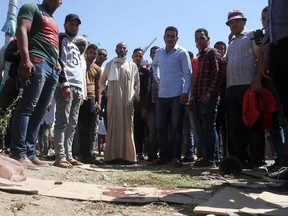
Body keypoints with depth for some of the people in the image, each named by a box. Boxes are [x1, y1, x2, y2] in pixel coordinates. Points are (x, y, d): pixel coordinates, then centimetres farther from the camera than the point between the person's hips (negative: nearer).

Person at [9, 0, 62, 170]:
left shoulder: (53, 22, 33)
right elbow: (22, 31, -6)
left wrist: (57, 62, 13)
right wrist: (25, 59, -20)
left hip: (53, 68, 8)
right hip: (37, 61, -8)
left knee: (39, 112, 3)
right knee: (28, 106, -15)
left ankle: (30, 153, 4)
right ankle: (19, 153, -18)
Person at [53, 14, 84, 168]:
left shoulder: (75, 47, 29)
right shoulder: (62, 39, 5)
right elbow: (59, 62, -9)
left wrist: (81, 91, 18)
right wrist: (64, 84, -20)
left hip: (77, 89, 8)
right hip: (66, 86, -8)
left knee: (72, 124, 5)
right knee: (62, 122, -12)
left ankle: (68, 155, 7)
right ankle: (60, 157, -14)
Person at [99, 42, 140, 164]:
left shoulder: (132, 66, 14)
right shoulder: (110, 65, 15)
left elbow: (137, 83, 16)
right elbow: (102, 80, 21)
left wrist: (135, 96, 4)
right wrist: (104, 90, 6)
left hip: (128, 101, 0)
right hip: (113, 101, 0)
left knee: (127, 127, -3)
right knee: (113, 127, -2)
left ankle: (128, 156, 0)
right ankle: (113, 155, 0)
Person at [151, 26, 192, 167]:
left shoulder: (182, 53, -2)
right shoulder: (159, 52, 14)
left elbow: (187, 74, -7)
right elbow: (154, 65, 35)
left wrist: (185, 92, -16)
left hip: (177, 95, -6)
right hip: (162, 95, 6)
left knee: (176, 127, -2)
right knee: (161, 127, 8)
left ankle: (176, 157, 5)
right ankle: (163, 156, 17)